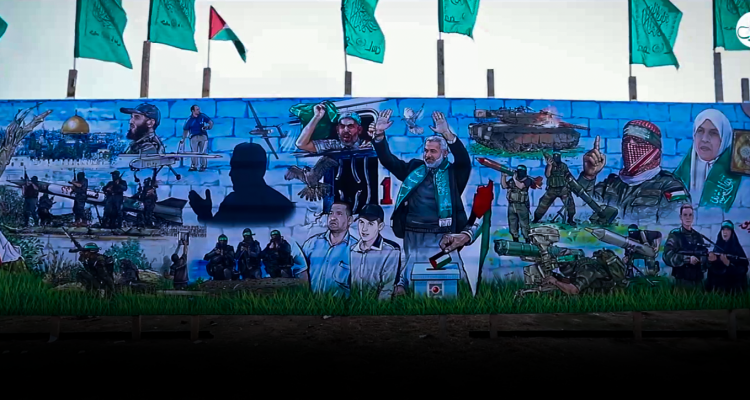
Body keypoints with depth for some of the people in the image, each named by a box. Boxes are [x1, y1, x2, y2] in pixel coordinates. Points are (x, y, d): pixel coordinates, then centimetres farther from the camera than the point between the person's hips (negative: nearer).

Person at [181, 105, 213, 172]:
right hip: (194, 137, 0)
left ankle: (203, 166, 4)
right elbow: (185, 130, 6)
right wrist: (183, 140, 4)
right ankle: (193, 166, 1)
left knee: (203, 152, -4)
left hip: (203, 136, 1)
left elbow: (211, 122, 8)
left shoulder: (202, 116, 0)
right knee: (194, 152, -7)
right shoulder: (189, 120, -2)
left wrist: (208, 127, -12)